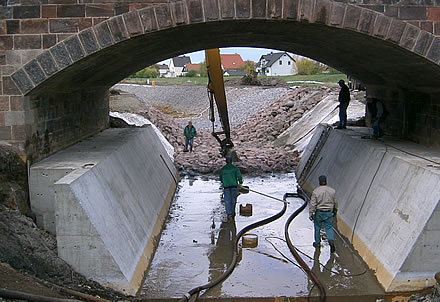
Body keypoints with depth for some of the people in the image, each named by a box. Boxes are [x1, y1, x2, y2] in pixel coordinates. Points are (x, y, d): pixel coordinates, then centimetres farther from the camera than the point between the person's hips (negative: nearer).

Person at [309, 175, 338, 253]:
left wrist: (311, 214, -6)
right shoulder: (332, 191, -3)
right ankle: (331, 240, -12)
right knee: (329, 228, 10)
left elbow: (312, 204, -13)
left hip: (319, 212, -2)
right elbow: (335, 202, 9)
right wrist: (335, 210, 23)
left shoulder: (316, 191, -13)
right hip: (329, 212, 2)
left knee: (317, 227, 15)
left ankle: (317, 243, 25)